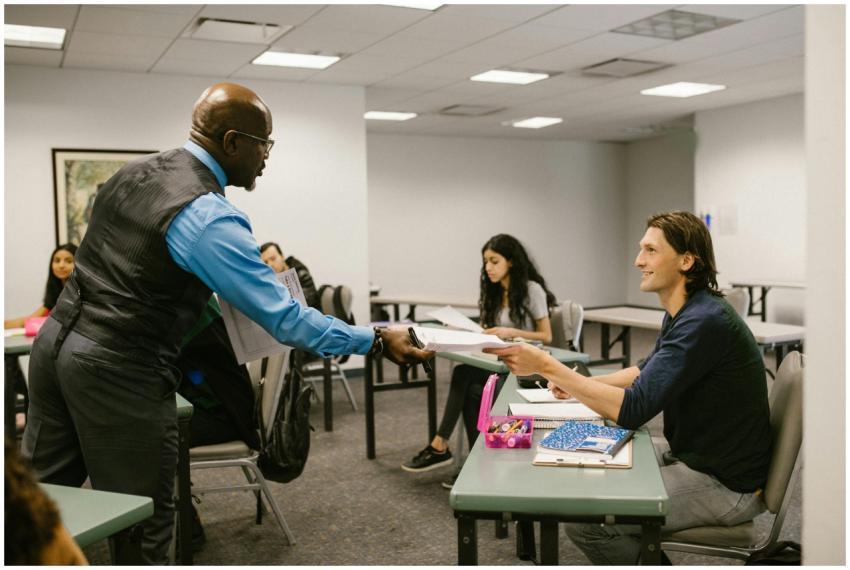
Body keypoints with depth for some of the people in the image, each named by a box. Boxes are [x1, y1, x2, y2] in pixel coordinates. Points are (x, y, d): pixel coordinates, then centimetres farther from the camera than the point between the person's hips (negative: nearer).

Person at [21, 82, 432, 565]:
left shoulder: (134, 172, 8)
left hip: (56, 341, 9)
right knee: (140, 527, 6)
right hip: (118, 370, -9)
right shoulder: (209, 217, -19)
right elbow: (284, 319, -19)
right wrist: (378, 341, -11)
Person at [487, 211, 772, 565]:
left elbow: (631, 410, -30)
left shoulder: (704, 322, -26)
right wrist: (579, 385, 7)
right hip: (691, 454, 10)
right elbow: (649, 369, 22)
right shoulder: (682, 313, 6)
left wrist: (547, 366, -27)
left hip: (725, 483, -10)